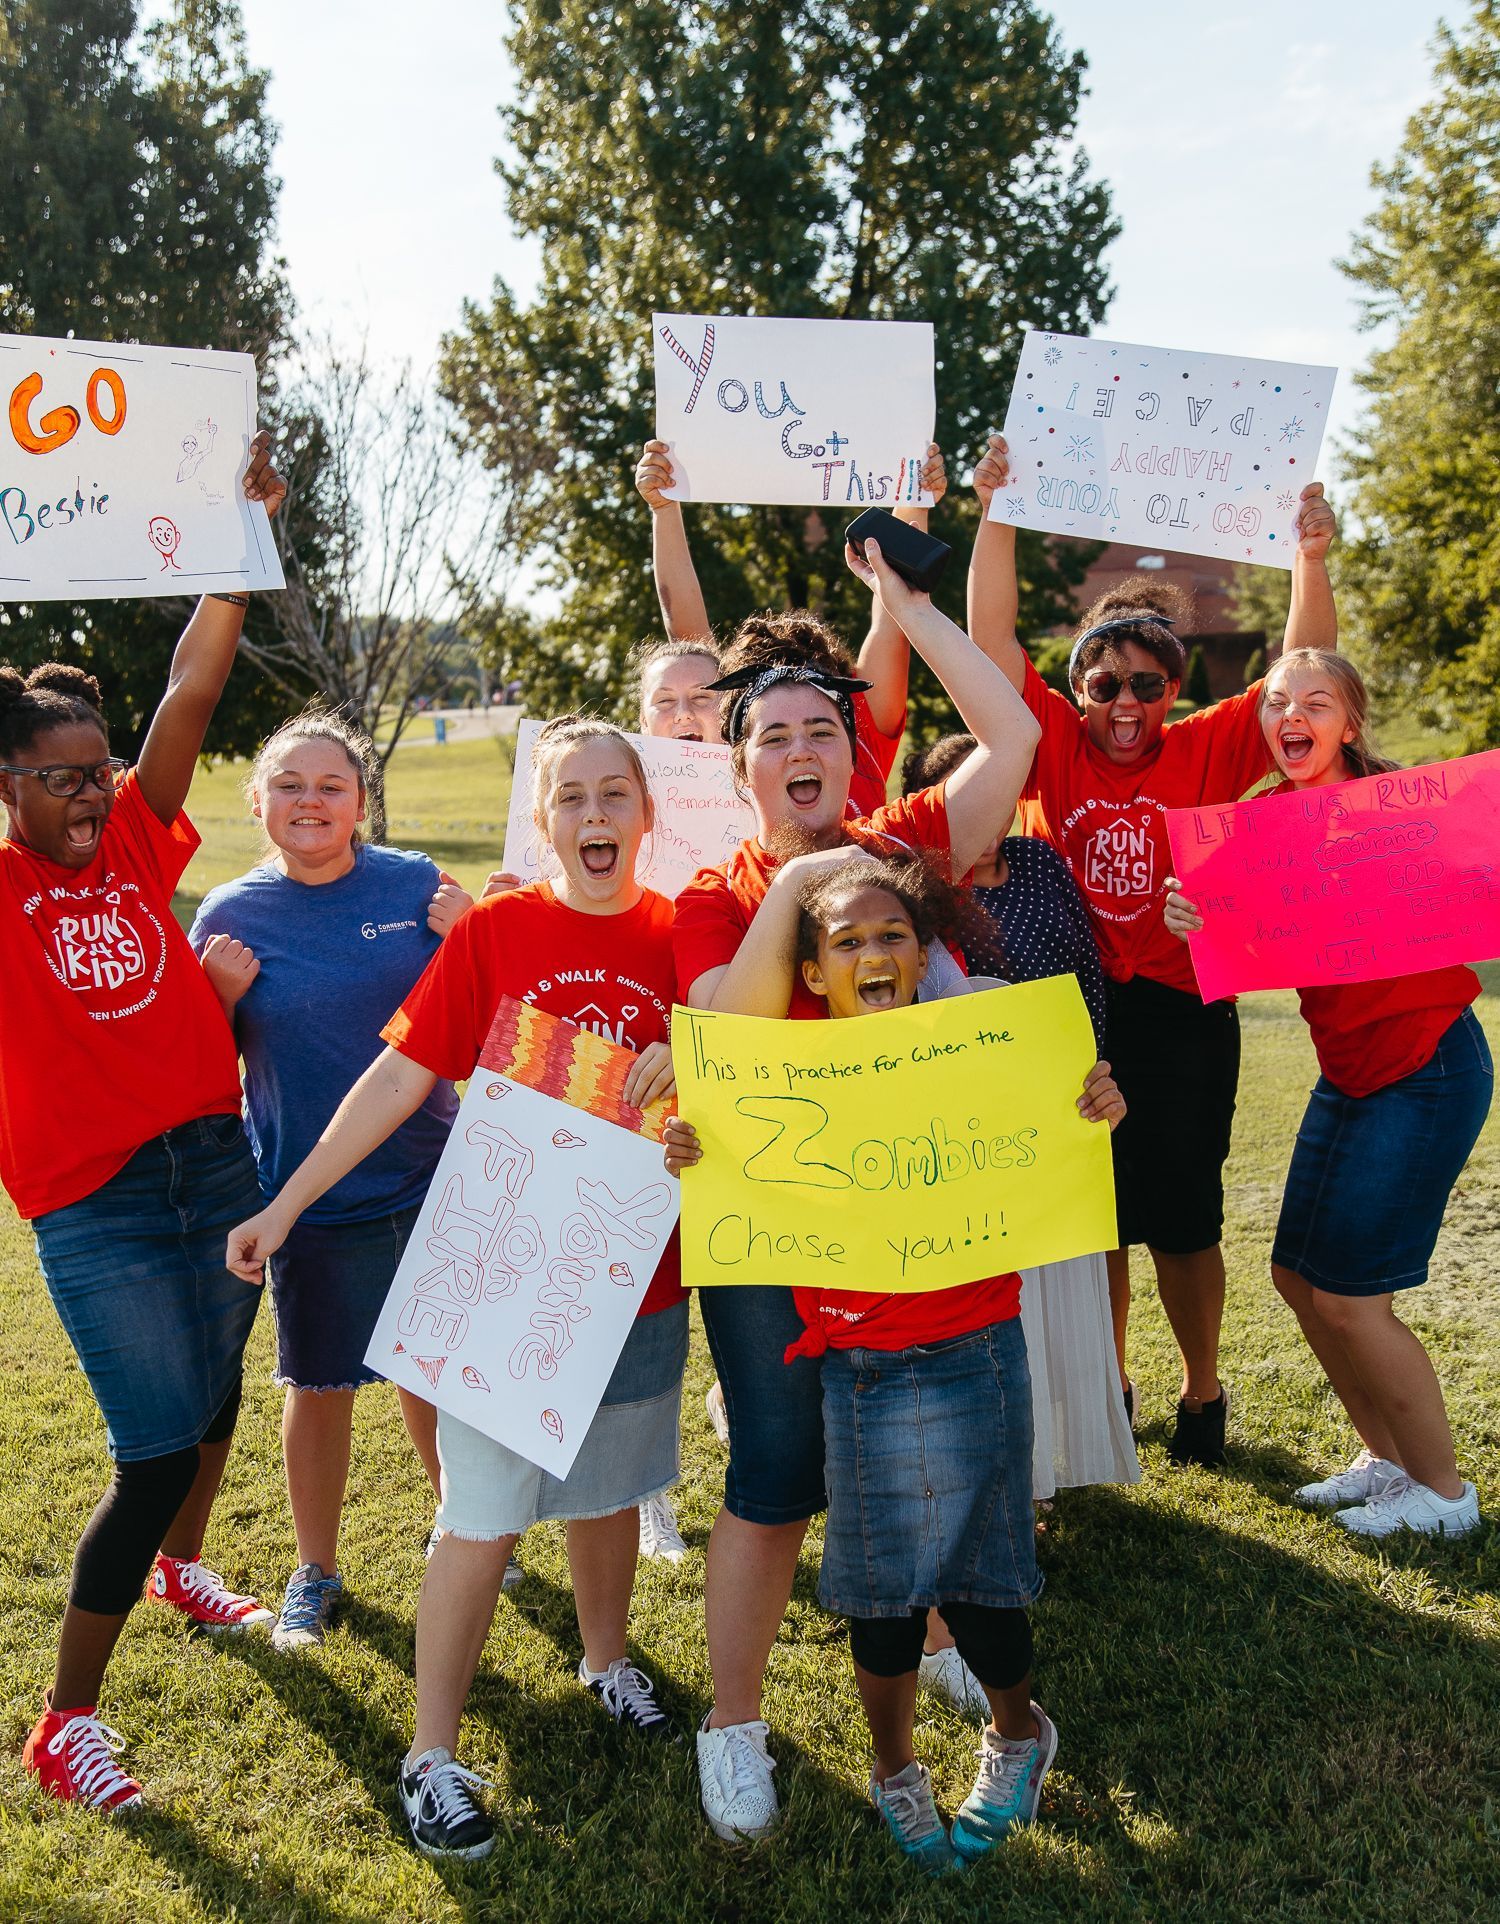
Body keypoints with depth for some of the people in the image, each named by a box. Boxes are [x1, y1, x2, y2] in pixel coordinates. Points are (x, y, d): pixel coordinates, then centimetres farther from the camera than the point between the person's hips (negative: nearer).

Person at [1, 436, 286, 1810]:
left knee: (214, 1395, 22)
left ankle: (182, 1566, 52)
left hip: (220, 1159, 5)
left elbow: (195, 688, -6)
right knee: (158, 1453, -5)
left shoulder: (139, 840, 2)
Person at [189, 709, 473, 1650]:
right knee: (319, 1384, 12)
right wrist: (222, 999, -17)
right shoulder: (230, 914, -5)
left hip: (426, 1178, 1)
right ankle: (316, 1571, 33)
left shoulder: (417, 883, -5)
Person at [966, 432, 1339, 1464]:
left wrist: (1312, 559, -17)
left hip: (1183, 1018, -1)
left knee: (1183, 1219, 8)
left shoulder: (1207, 753, -1)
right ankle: (1106, 1386, 33)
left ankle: (1204, 1389, 30)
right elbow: (993, 640, -8)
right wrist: (997, 515, -15)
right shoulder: (1054, 745, -1)